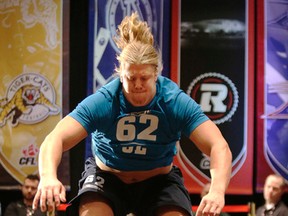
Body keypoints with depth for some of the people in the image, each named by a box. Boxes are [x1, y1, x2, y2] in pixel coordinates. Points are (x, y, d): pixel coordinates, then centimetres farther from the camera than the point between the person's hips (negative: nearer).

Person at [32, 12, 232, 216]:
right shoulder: (102, 102, -24)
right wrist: (48, 177, -58)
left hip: (158, 181, 1)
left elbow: (220, 147, -32)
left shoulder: (177, 101, -23)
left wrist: (217, 191, -52)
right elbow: (55, 139, -36)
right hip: (107, 177, -1)